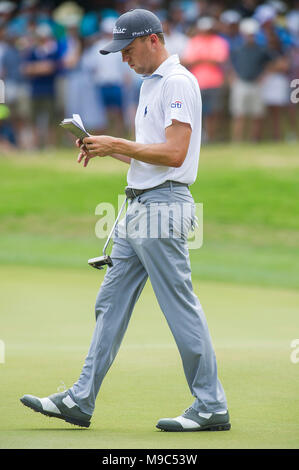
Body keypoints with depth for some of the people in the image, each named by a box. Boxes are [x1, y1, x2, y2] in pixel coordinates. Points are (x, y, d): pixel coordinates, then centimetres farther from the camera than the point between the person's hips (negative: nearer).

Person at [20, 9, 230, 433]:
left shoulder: (177, 82, -12)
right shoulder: (150, 84, 19)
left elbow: (174, 154, -21)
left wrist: (117, 144, -17)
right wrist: (107, 149, 9)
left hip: (163, 204, -10)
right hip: (139, 207, 10)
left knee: (181, 308, -7)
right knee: (111, 303, 9)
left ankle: (211, 407, -2)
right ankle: (80, 401, 12)